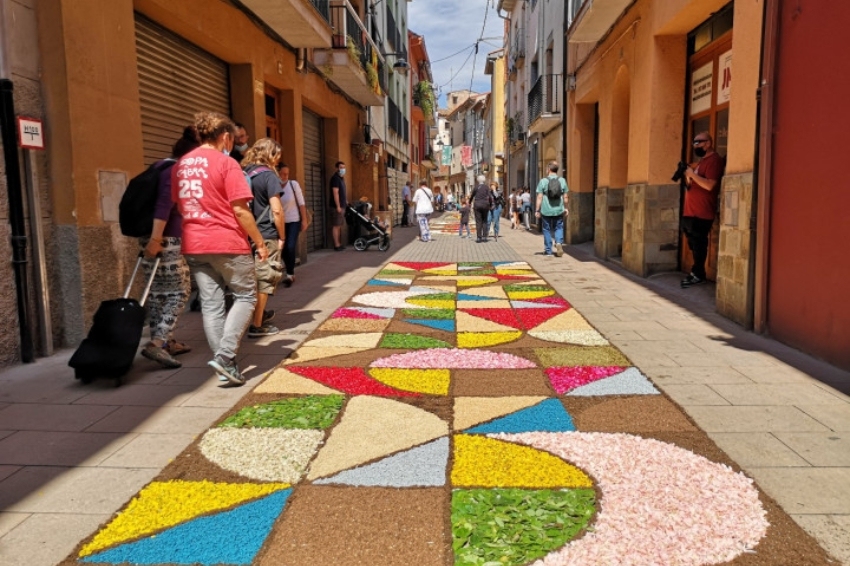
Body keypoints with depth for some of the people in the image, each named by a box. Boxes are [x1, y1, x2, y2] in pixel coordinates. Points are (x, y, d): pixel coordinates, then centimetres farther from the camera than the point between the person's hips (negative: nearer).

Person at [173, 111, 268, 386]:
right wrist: (260, 242, -5)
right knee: (245, 296, 8)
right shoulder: (226, 163, -9)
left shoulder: (180, 165, 12)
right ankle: (224, 356, -6)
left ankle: (226, 363, 13)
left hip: (193, 245, 6)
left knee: (211, 304, 9)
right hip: (228, 242, -6)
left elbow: (180, 206, 17)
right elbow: (240, 210, -12)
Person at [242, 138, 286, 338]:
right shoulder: (268, 175, -9)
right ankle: (257, 325, 5)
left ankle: (253, 319, 24)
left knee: (251, 279, 15)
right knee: (264, 280, 1)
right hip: (266, 236, -7)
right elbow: (276, 210, -16)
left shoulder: (243, 173, 12)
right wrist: (282, 236, -5)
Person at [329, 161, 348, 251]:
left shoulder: (341, 178, 16)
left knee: (339, 226, 13)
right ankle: (337, 245, -7)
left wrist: (346, 201, 22)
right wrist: (338, 206, -23)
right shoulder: (335, 178, -14)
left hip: (342, 205, 10)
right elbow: (335, 193, -20)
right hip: (337, 206, -10)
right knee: (336, 226, -7)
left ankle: (339, 244, 19)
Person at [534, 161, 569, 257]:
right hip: (559, 210, 2)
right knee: (559, 228, 15)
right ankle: (559, 242, -11)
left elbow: (539, 197, -7)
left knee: (547, 229, 10)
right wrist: (565, 208, 16)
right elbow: (565, 197, 4)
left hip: (546, 210, -2)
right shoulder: (562, 180, 1)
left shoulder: (543, 181, -6)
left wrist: (537, 210, -2)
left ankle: (548, 250, 14)